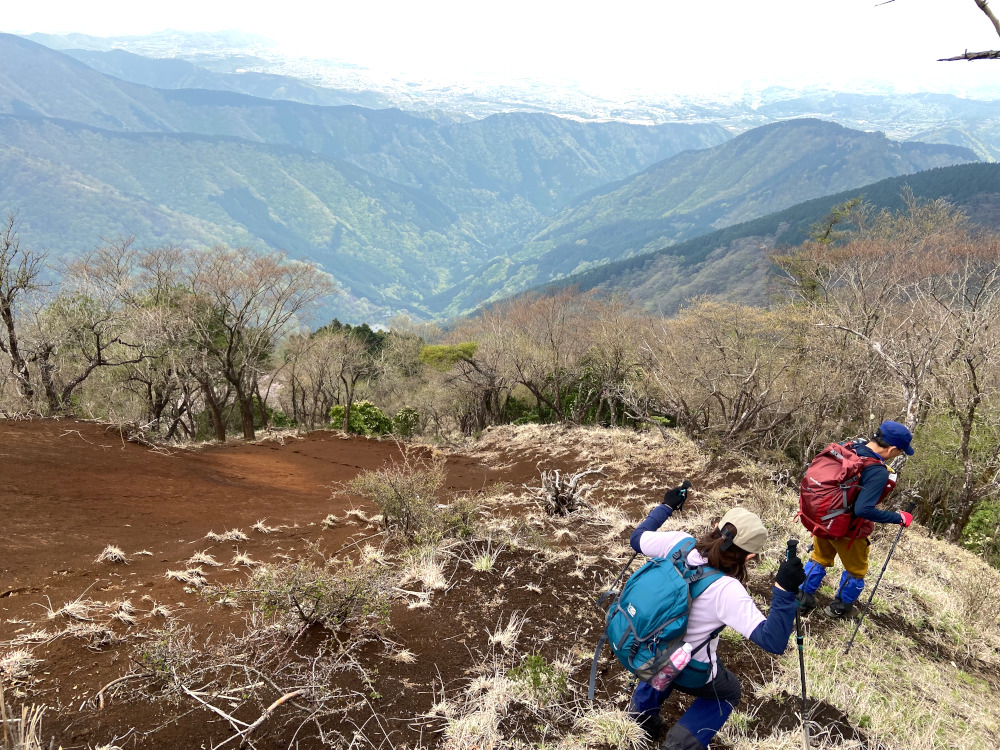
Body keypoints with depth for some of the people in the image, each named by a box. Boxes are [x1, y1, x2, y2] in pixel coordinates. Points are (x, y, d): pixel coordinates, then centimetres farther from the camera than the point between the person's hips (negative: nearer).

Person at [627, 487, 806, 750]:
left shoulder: (679, 543, -18)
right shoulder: (728, 591, -32)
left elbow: (637, 537, 2)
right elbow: (773, 642, -31)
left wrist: (666, 506, 15)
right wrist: (784, 590, -41)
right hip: (687, 670, -5)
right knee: (728, 692, 27)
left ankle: (644, 706, 44)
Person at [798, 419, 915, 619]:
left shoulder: (846, 446, -11)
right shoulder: (878, 472, -32)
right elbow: (864, 510, -37)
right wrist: (898, 518, -25)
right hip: (847, 530, -6)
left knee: (819, 559, 29)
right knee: (856, 570, 23)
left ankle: (803, 600, 37)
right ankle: (840, 608, 41)